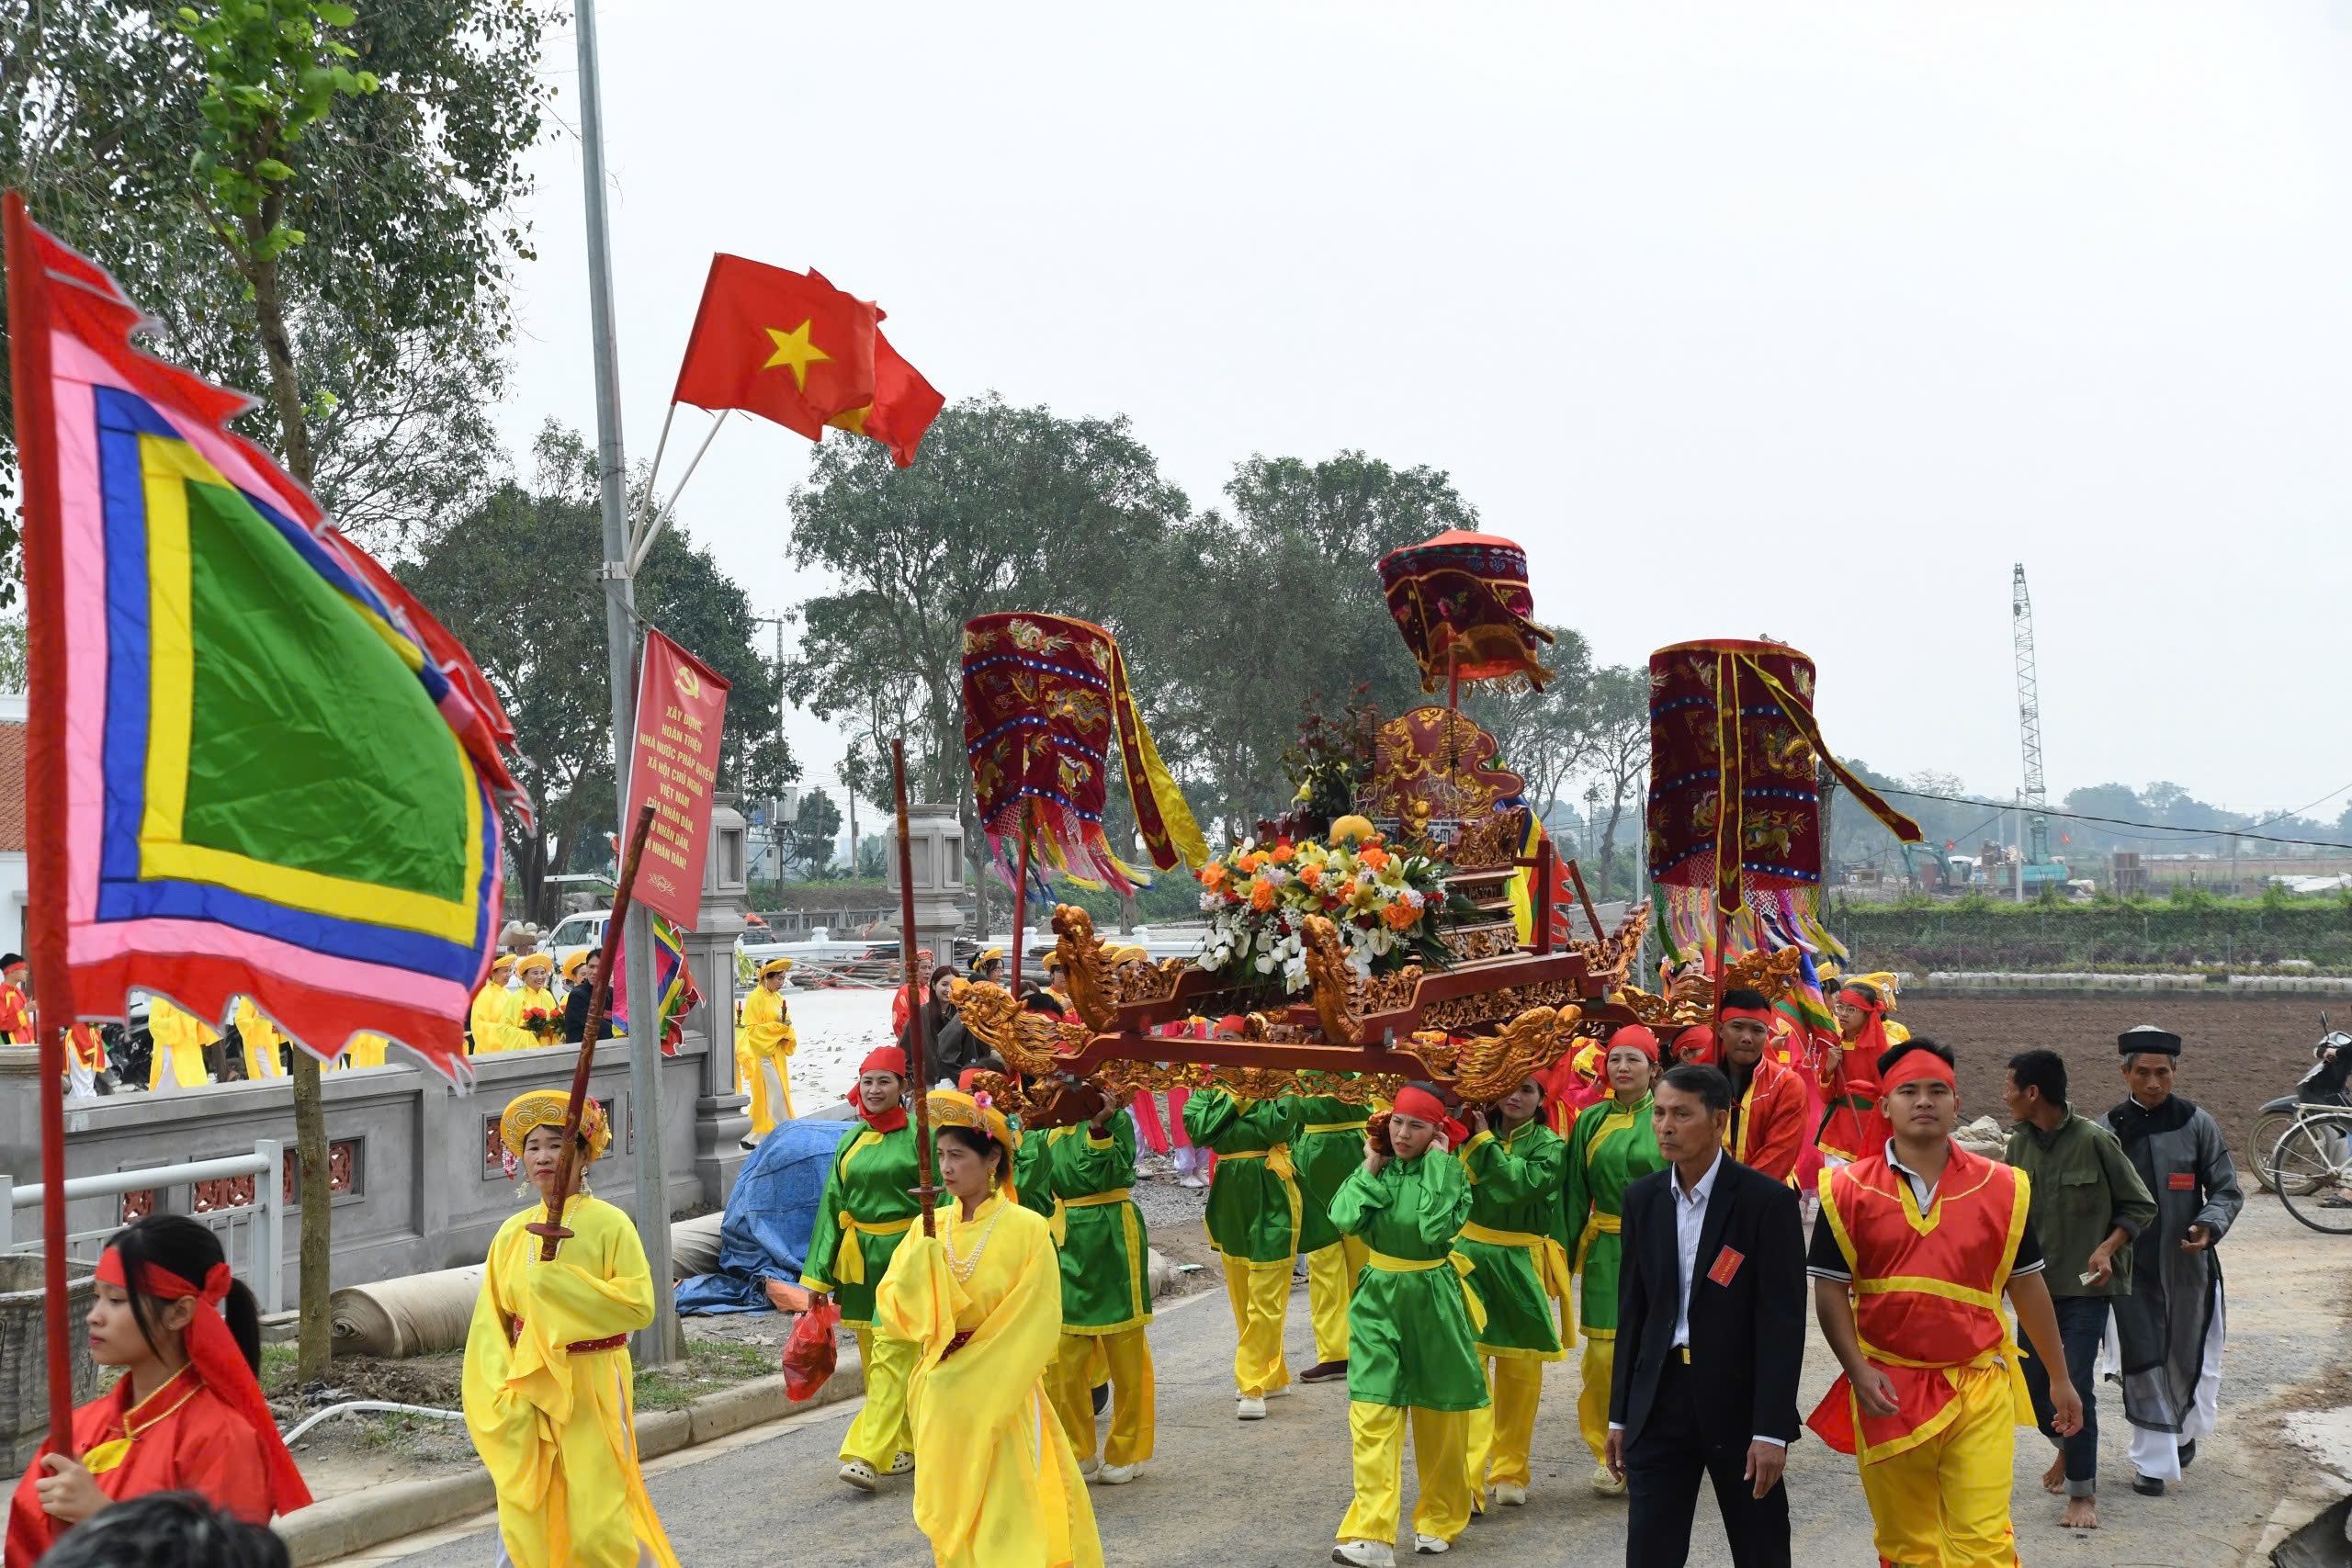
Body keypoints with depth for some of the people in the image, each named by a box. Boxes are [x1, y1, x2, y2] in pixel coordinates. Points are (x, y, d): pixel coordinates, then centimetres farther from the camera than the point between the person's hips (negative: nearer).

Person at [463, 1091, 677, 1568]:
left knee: (596, 1528, -6)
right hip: (528, 1389, 4)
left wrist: (556, 1280, -17)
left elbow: (639, 1305, -15)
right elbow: (490, 1321, 6)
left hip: (593, 1389, -4)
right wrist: (504, 1392, -6)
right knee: (524, 1520, 2)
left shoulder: (609, 1224, -7)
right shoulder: (513, 1233, 6)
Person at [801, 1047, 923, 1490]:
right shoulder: (852, 1142, 11)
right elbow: (832, 1206, 12)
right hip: (860, 1261, 6)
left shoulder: (919, 1135, -5)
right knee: (873, 1358, 9)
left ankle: (868, 1455, -15)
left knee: (890, 1357, -11)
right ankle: (907, 1446, 22)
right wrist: (818, 1276, 9)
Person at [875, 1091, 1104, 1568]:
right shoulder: (931, 1228, 3)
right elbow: (892, 1305, -3)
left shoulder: (1027, 1230, -11)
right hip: (940, 1398, 5)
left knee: (1002, 1514, -6)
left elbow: (1033, 1327, -12)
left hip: (1004, 1398, -4)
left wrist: (971, 1382, -13)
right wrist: (920, 1261, -20)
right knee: (951, 1508, 10)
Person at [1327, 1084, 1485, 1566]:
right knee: (1372, 1415, -9)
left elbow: (1436, 1226, -25)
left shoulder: (1450, 1172, -7)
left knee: (1439, 1417, 10)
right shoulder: (1377, 1169, 2)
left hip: (1433, 1300, -2)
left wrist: (1436, 1164, -19)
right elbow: (1345, 1218, -13)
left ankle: (1439, 1521, 29)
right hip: (1379, 1297, 2)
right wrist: (1371, 1168, -9)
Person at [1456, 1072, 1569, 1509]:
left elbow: (1523, 1185, -18)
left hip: (1522, 1266, 0)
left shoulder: (1550, 1146, 1)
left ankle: (1510, 1473, 23)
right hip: (1471, 1258, 0)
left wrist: (1484, 1143, -14)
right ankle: (1467, 1479, -12)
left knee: (1520, 1372, 7)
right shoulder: (1473, 1134, 7)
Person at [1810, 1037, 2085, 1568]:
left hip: (1980, 1389, 0)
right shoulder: (1849, 1190, 0)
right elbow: (1830, 1290, 0)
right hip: (1888, 1391, 0)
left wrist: (2060, 1377, 13)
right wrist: (1859, 1371, -12)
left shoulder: (2001, 1188, 4)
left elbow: (2027, 1286, 10)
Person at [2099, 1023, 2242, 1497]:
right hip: (2130, 1266, 0)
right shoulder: (2108, 1130, -1)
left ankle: (2185, 1431, 40)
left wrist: (2209, 1226, -16)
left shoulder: (2196, 1124, -2)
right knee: (2141, 1364, -1)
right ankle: (2153, 1462, 10)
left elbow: (2227, 1191, 2)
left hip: (2188, 1264, 0)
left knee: (2192, 1360, 11)